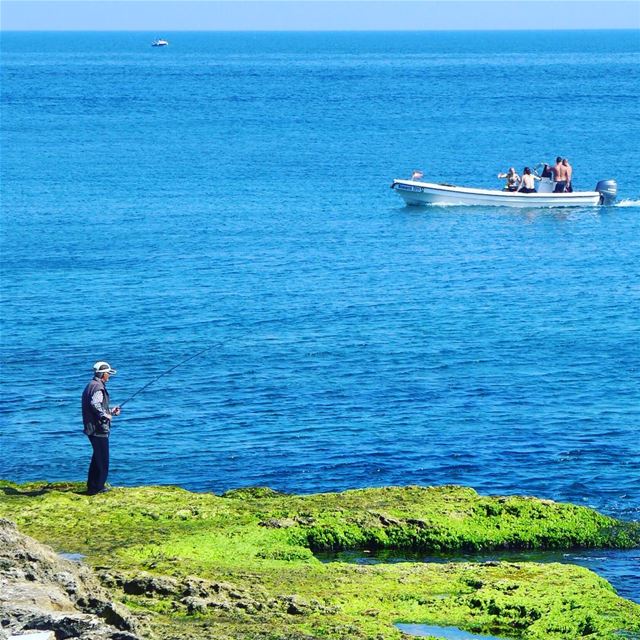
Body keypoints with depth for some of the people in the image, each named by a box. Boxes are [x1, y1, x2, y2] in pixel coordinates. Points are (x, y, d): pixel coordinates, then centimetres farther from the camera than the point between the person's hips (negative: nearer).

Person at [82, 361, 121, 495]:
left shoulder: (91, 386, 17)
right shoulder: (98, 387, -16)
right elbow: (95, 404, -33)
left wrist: (110, 411, 22)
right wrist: (105, 415, -22)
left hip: (91, 429, 10)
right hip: (99, 429, -10)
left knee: (97, 458, 19)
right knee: (102, 459, -3)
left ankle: (92, 486, 25)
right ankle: (98, 487, 0)